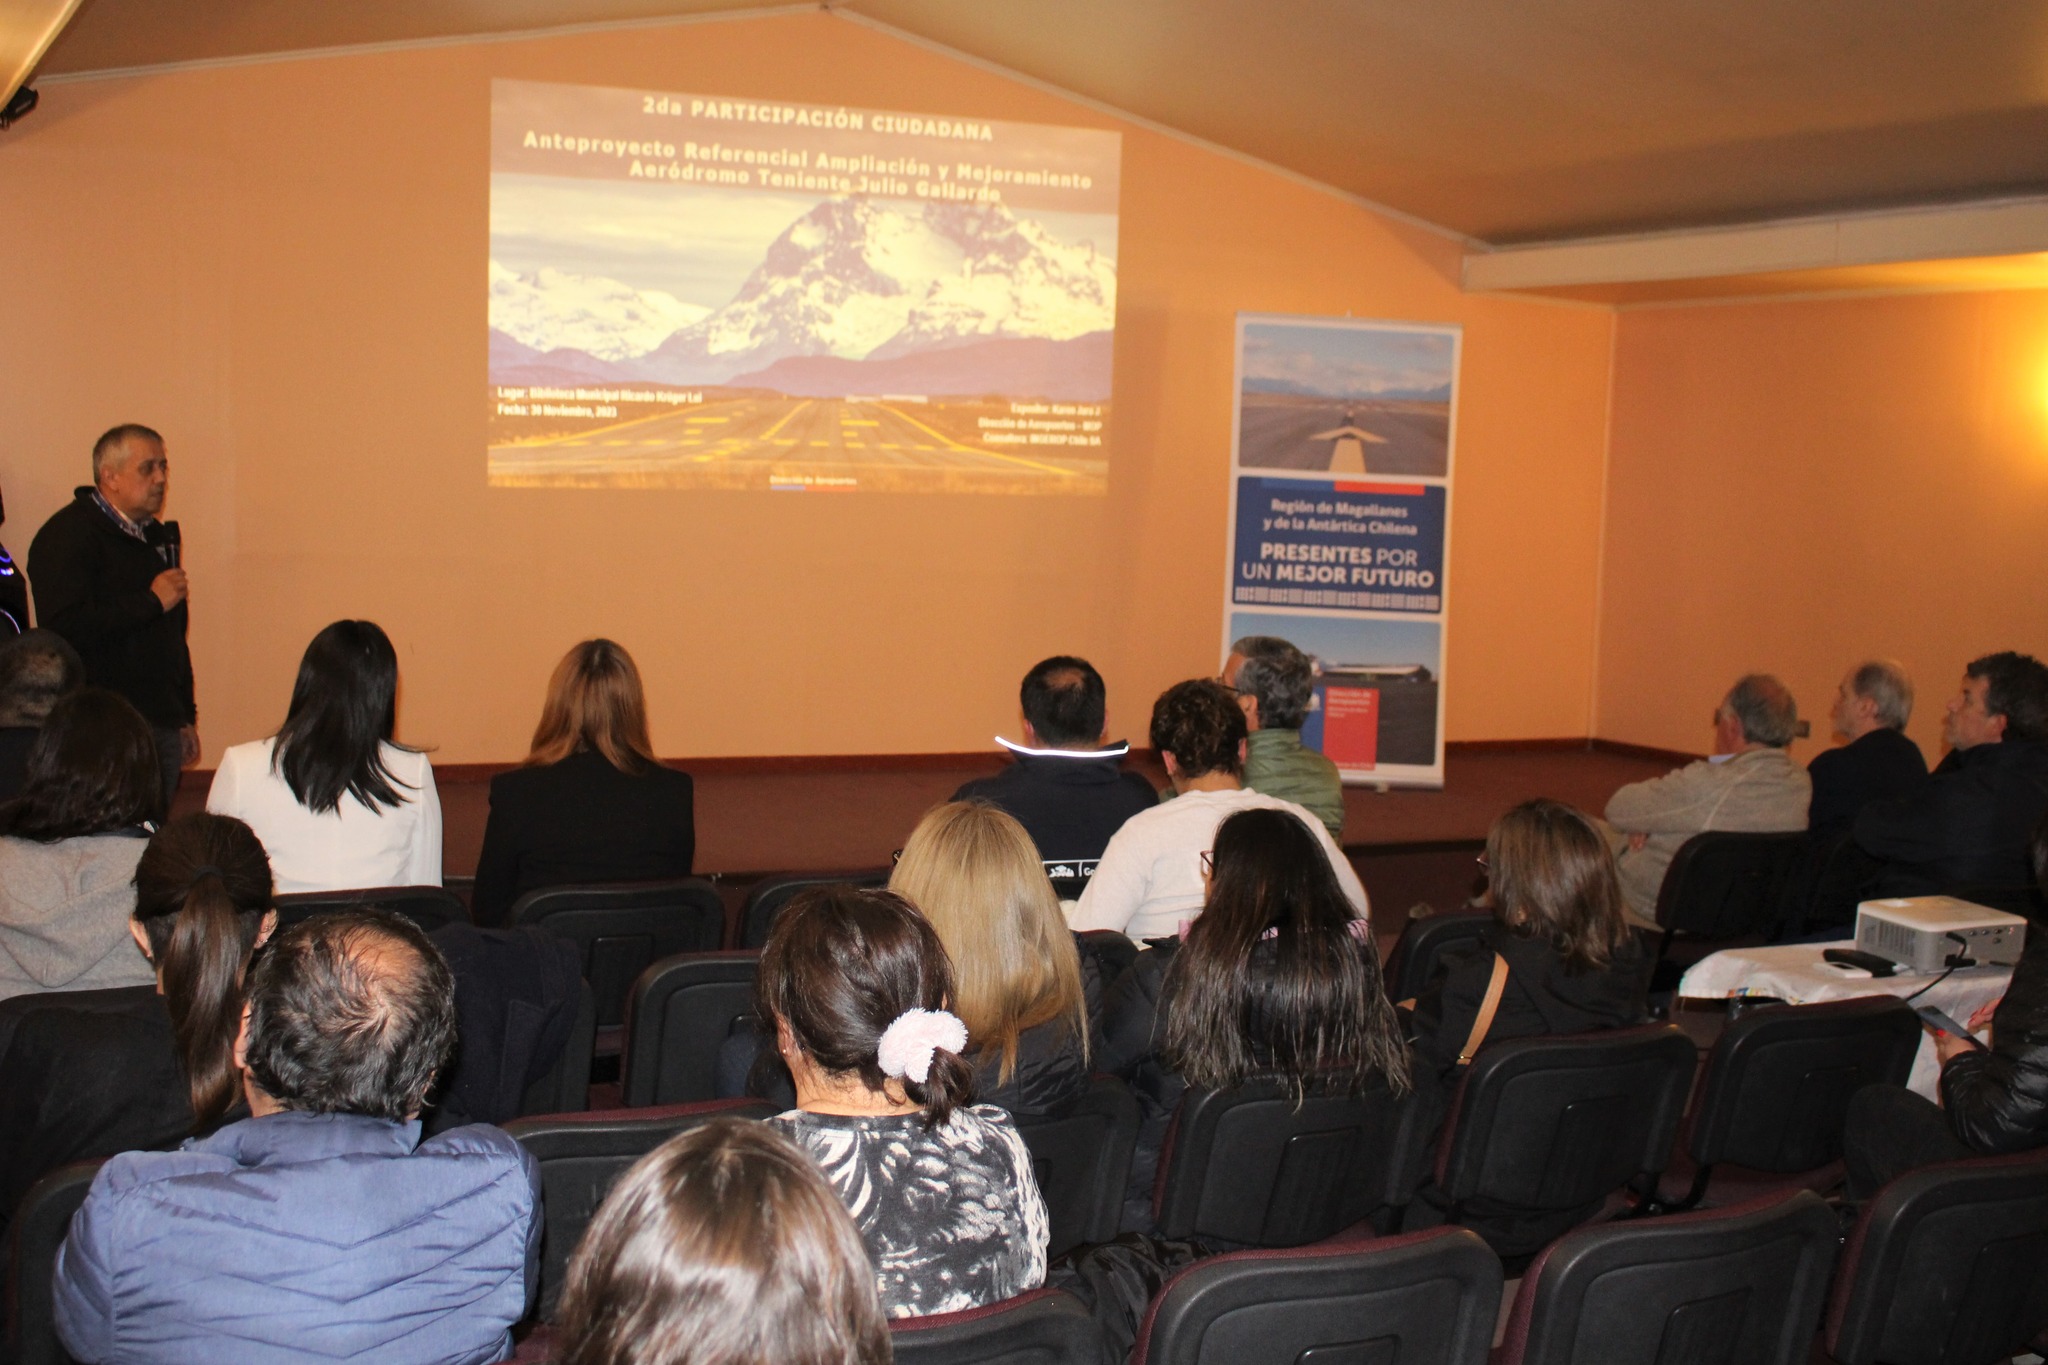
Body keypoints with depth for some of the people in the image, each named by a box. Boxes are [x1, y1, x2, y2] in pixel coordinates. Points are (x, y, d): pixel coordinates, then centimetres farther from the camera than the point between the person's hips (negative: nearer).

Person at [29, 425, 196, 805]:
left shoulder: (159, 537, 17)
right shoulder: (67, 536, -8)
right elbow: (66, 627, -23)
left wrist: (186, 716, 21)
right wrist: (151, 600, -18)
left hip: (162, 727, 7)